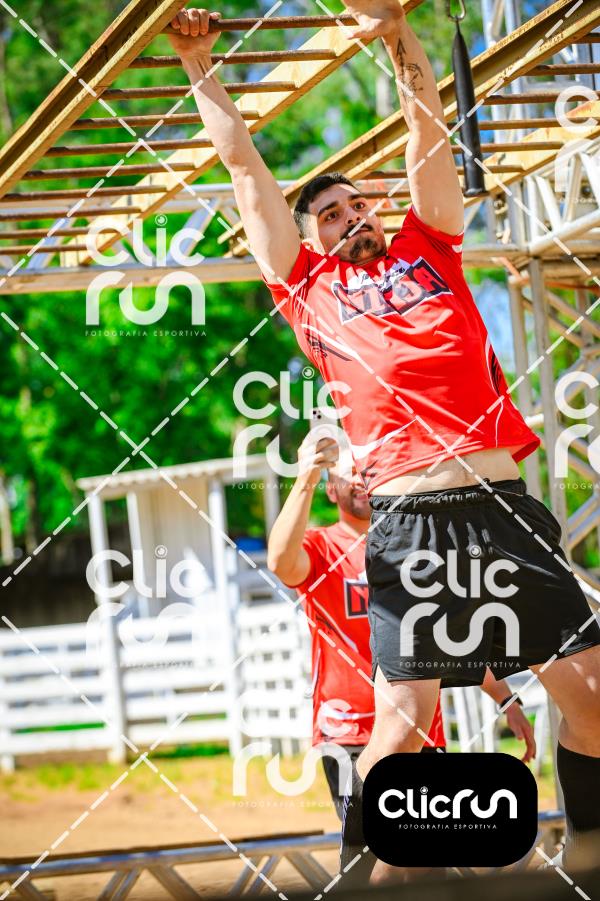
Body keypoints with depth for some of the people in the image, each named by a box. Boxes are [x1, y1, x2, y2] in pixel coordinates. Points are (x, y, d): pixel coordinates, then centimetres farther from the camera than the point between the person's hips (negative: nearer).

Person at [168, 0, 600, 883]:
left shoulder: (428, 254, 20)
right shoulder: (308, 286, 14)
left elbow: (430, 130, 18)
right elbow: (244, 167, 18)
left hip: (504, 509, 3)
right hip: (410, 520, -3)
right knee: (404, 717, -7)